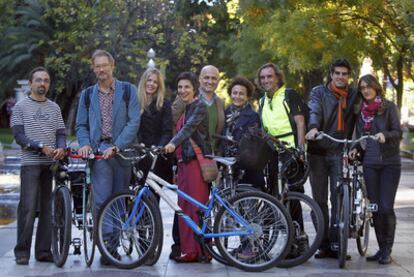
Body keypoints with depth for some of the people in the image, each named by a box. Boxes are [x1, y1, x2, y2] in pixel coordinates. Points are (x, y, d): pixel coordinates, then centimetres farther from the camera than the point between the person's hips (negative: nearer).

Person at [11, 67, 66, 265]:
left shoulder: (54, 108, 16)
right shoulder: (21, 107, 5)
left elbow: (61, 133, 12)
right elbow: (19, 135, -4)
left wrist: (61, 148, -10)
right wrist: (41, 147, -15)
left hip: (51, 163, 4)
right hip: (30, 162, -4)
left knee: (47, 208, 4)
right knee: (28, 208, -9)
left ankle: (43, 251, 9)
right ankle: (22, 251, -1)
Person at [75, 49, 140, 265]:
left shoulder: (128, 90, 7)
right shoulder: (87, 95, 16)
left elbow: (134, 121, -2)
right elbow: (81, 124, 18)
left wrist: (117, 146, -14)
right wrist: (85, 143, -3)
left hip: (122, 150, 0)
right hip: (99, 150, 1)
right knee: (102, 201, -10)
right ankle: (106, 248, -10)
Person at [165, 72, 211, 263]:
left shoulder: (200, 106, -4)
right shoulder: (183, 110, 21)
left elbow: (189, 127, -21)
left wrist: (173, 143, -37)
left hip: (196, 160, -8)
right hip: (183, 162, 8)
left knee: (198, 205, -8)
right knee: (184, 207, 5)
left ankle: (203, 251, -4)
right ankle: (189, 251, 8)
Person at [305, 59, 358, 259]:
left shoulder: (354, 96, 11)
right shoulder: (319, 92, 6)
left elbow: (357, 123, 10)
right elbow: (314, 111, -14)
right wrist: (313, 128, -34)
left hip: (340, 153, 0)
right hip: (318, 152, 0)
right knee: (319, 200, 3)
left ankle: (336, 244, 2)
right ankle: (323, 244, 11)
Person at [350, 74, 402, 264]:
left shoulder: (389, 107, 1)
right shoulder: (359, 110, 13)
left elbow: (398, 132, -5)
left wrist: (384, 135, -24)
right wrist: (355, 148, -2)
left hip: (390, 162, -4)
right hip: (370, 163, 4)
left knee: (387, 207, -9)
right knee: (375, 207, 3)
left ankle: (387, 250, 1)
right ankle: (381, 248, 12)